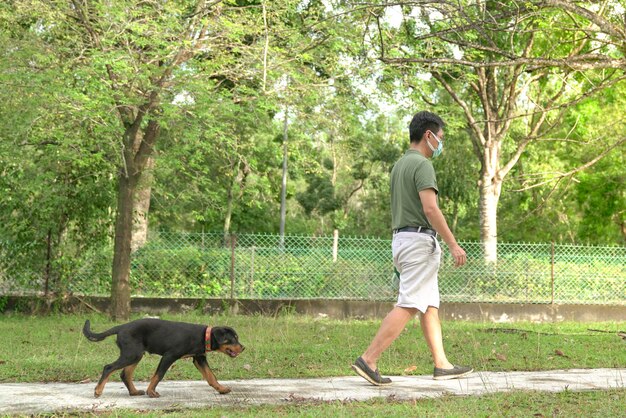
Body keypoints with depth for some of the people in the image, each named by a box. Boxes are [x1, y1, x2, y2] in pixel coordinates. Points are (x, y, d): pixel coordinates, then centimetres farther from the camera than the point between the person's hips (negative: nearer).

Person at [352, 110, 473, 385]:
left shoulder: (399, 165, 17)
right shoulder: (422, 164, -13)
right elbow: (430, 209, -22)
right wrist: (453, 244, -19)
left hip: (401, 239, 10)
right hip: (420, 240, -10)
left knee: (430, 305, 12)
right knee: (409, 306, -11)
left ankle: (442, 365, 14)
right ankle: (368, 361, -15)